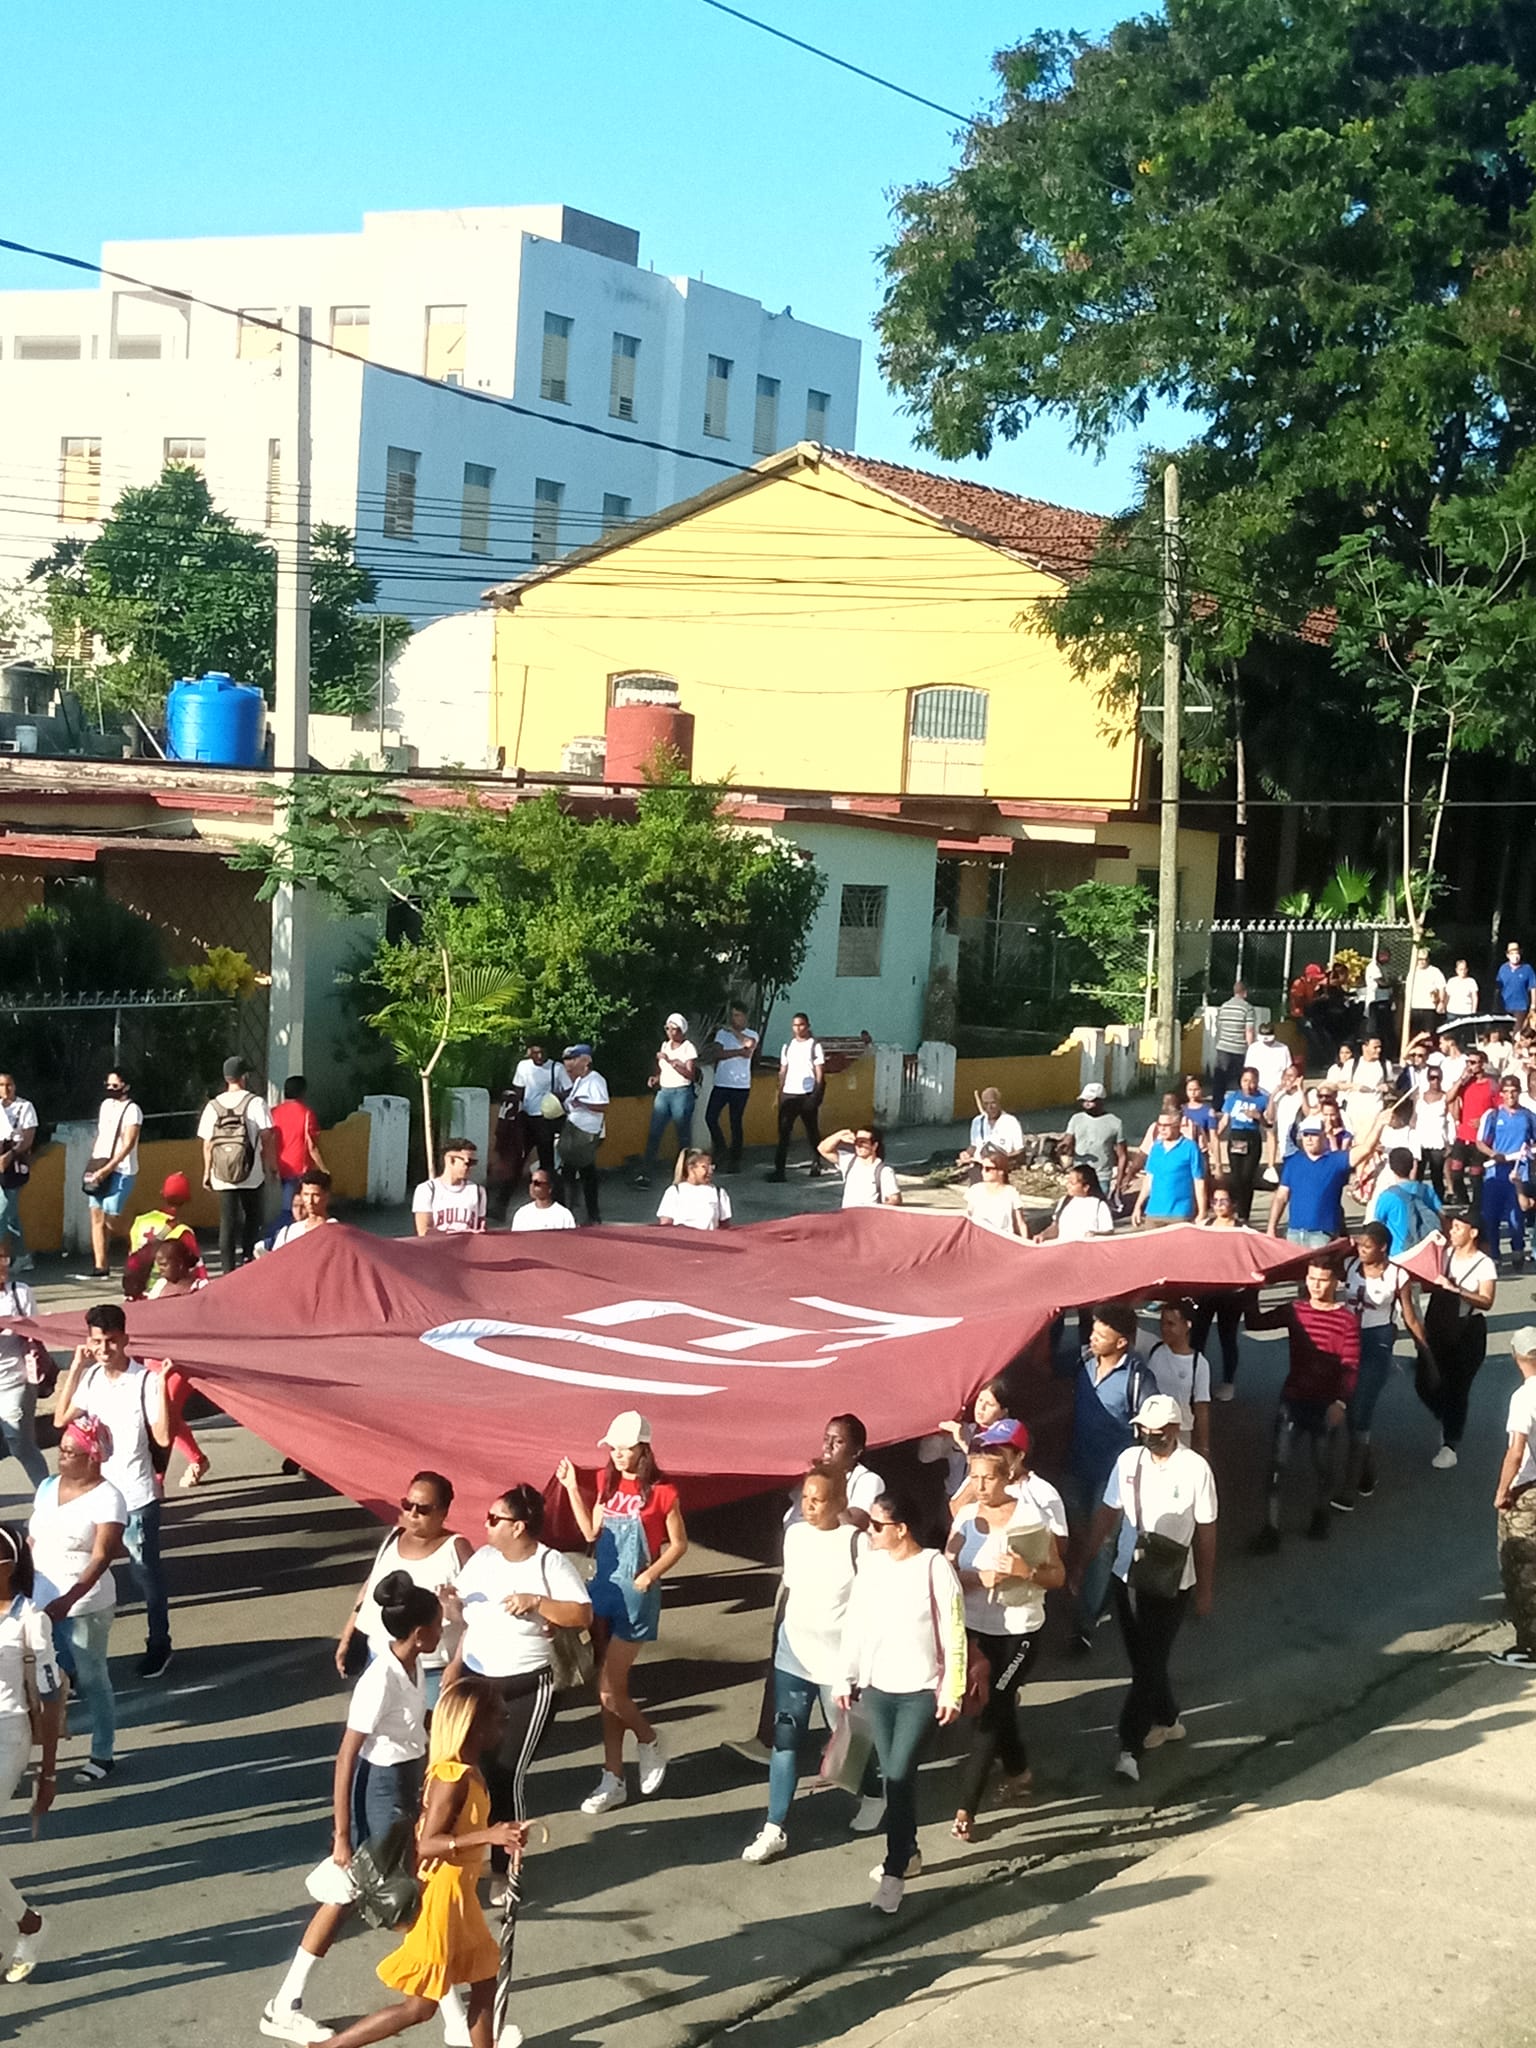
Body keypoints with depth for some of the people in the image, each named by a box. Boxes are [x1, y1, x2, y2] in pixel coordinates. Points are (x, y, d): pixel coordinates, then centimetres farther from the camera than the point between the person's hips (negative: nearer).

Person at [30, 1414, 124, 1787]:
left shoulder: (106, 1498, -15)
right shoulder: (47, 1487, 6)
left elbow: (101, 1559, -22)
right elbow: (32, 1541, 13)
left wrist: (67, 1600, -32)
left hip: (84, 1607, -6)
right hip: (40, 1602, 6)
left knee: (90, 1679, 6)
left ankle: (103, 1755, 19)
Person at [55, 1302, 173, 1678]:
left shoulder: (144, 1380, -17)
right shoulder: (90, 1377, 1)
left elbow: (163, 1438, -20)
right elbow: (61, 1420, 0)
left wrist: (161, 1384, -28)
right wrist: (74, 1369, -5)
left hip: (136, 1497, -5)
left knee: (148, 1572, 9)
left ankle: (159, 1644, 23)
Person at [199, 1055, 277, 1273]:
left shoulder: (213, 1105, 2)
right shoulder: (255, 1103, -6)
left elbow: (207, 1143, 4)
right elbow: (267, 1137, -7)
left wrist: (207, 1172, 14)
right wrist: (272, 1166, 3)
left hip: (222, 1176, 2)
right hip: (252, 1174, -2)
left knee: (227, 1222, 5)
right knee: (252, 1218, 16)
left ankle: (227, 1270, 2)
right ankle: (248, 1258, 8)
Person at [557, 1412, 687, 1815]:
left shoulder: (661, 1492, -11)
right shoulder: (608, 1484, 6)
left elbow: (679, 1543, -4)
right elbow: (591, 1533, 10)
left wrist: (651, 1574, -17)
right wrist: (572, 1488, 6)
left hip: (635, 1595, -6)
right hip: (603, 1587, 6)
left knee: (609, 1690, -8)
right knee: (610, 1689, 11)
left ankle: (649, 1743, 20)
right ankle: (613, 1779, 18)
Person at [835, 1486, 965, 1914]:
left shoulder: (935, 1567, -14)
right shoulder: (871, 1563, 0)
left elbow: (953, 1634, -10)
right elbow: (855, 1624, 8)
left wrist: (952, 1691, -10)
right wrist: (846, 1679, 10)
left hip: (921, 1690, -5)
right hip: (877, 1688, 5)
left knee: (900, 1776, -11)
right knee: (891, 1776, 13)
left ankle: (895, 1870, -4)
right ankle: (907, 1852, 30)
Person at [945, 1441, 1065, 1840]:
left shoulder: (1032, 1518, -11)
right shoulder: (965, 1517, 0)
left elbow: (1058, 1576, -6)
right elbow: (946, 1572, -3)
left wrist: (1027, 1571, -25)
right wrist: (979, 1578, -21)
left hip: (1019, 1632, -5)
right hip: (974, 1628, 5)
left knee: (990, 1714, -7)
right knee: (998, 1706, 19)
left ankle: (967, 1807, -4)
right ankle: (1017, 1770, 45)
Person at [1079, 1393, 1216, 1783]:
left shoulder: (1195, 1469, -14)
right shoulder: (1128, 1461, -4)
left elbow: (1206, 1530, -5)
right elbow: (1108, 1513, 6)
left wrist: (1205, 1587, 0)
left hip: (1171, 1583, -4)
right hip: (1127, 1576, 4)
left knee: (1150, 1663, -5)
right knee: (1142, 1659, 16)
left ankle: (1130, 1748, -3)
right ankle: (1166, 1720, 38)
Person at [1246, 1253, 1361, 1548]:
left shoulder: (1348, 1319, -8)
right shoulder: (1294, 1311, 3)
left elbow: (1350, 1365, -14)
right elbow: (1255, 1323, -2)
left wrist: (1341, 1401, -25)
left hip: (1326, 1404, -2)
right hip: (1293, 1399, 2)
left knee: (1324, 1467, 9)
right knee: (1277, 1463, -4)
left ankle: (1320, 1515, 36)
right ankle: (1270, 1528, 0)